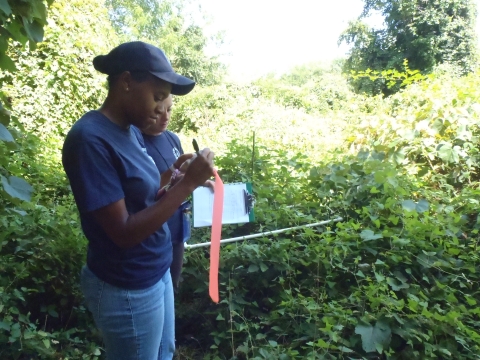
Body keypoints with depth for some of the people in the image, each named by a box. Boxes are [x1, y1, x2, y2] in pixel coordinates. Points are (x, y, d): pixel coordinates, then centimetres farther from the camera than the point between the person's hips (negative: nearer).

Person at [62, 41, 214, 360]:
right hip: (128, 288, -8)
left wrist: (179, 181, -7)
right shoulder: (91, 139, -23)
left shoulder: (131, 130, 2)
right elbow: (124, 232, -25)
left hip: (157, 272, 8)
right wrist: (187, 183, -25)